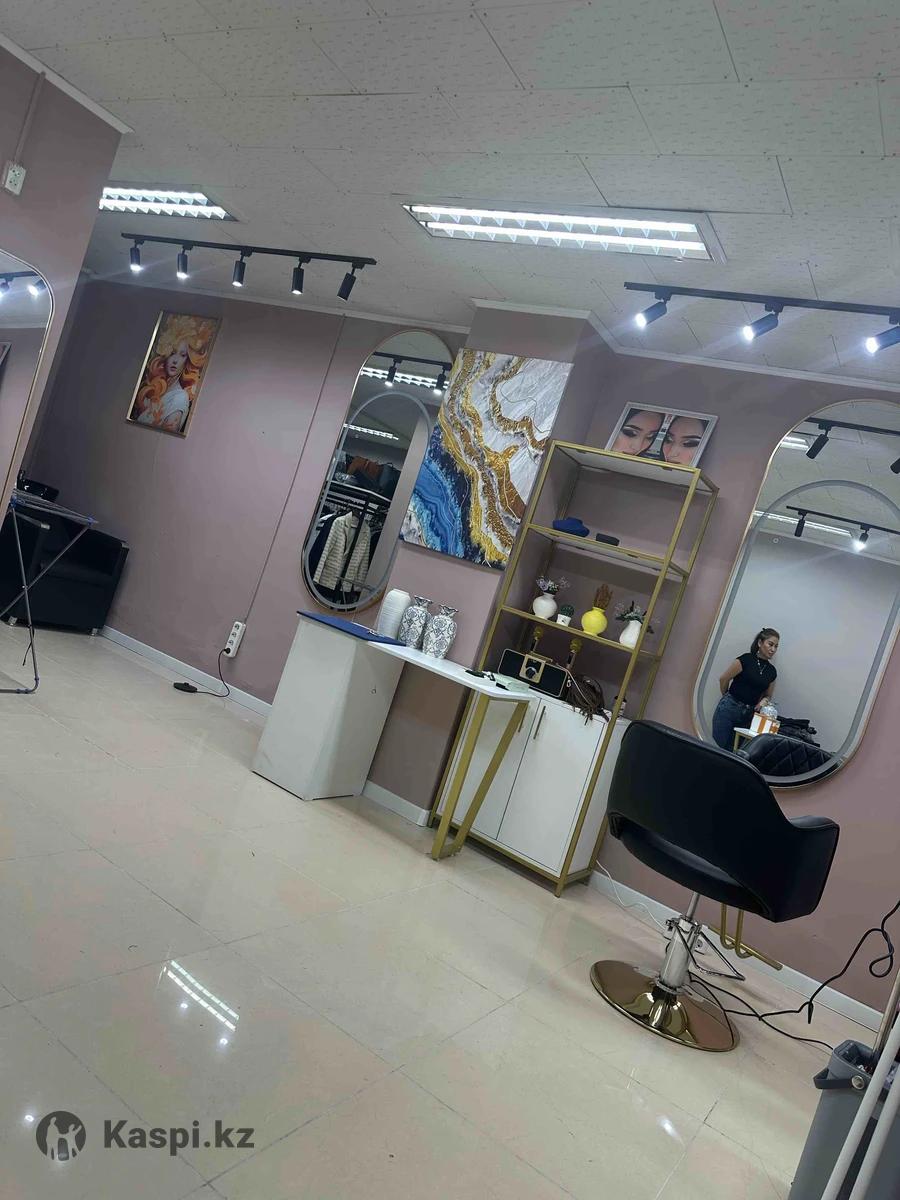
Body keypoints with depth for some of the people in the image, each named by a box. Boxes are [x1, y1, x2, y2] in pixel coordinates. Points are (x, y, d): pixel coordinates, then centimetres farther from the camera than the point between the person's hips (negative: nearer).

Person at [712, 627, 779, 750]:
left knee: (732, 750, 2)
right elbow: (723, 679, -3)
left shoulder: (772, 671, 8)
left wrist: (763, 701, -3)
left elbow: (767, 695, 20)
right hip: (729, 708, -5)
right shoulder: (746, 660, -9)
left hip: (748, 714, 5)